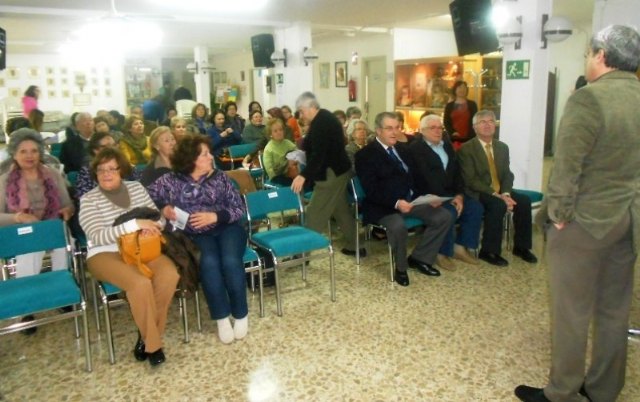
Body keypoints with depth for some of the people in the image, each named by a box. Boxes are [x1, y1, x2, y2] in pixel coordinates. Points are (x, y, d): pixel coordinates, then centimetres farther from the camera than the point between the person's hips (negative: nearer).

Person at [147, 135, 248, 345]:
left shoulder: (220, 177, 5)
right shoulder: (171, 180, 4)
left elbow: (239, 209, 2)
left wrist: (216, 216, -13)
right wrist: (163, 208, -10)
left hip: (226, 227, 1)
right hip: (196, 234, 0)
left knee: (230, 261, -29)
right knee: (209, 263, -31)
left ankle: (241, 314, -9)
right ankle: (222, 317, -15)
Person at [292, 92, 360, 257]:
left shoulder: (320, 123, -20)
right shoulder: (325, 117, 11)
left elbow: (318, 154, -28)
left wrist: (303, 176, -31)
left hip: (330, 174, -11)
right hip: (338, 171, 11)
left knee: (314, 213, -6)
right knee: (341, 210, 17)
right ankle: (354, 246, 24)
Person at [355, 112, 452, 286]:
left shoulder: (402, 148, 15)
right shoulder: (365, 155, -7)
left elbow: (416, 177, 16)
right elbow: (371, 191, -16)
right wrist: (396, 203, -30)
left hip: (411, 199, 7)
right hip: (384, 206, -7)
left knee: (444, 216, -10)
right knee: (398, 226, -36)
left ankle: (419, 258, 7)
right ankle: (401, 267, -6)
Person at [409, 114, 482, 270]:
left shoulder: (447, 145, 15)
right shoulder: (415, 148, -9)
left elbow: (457, 172, 10)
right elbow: (427, 178, -17)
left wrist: (459, 195, -6)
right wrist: (447, 199, -21)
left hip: (450, 193, 8)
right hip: (429, 196, -7)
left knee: (475, 207, -10)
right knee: (449, 212, -31)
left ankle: (460, 247, 2)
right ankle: (442, 253, -12)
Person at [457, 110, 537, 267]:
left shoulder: (502, 147, 13)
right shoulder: (466, 149, -8)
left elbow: (507, 174, 8)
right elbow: (470, 180, -16)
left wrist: (505, 193, -14)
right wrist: (495, 195, -24)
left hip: (500, 192, 6)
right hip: (478, 193, -6)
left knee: (524, 201, -19)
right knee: (498, 205, -33)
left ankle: (521, 247, -2)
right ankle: (488, 251, -21)